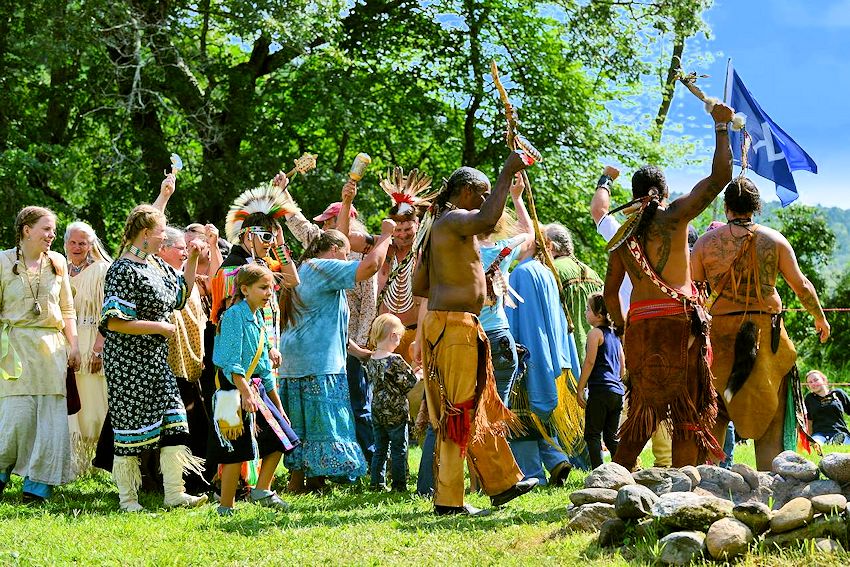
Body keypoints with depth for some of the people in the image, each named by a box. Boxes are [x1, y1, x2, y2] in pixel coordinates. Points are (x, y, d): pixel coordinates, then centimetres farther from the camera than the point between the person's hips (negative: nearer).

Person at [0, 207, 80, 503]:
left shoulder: (57, 263, 11)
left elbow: (67, 309, 16)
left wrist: (73, 345, 8)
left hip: (51, 345, 4)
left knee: (51, 416, -3)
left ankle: (38, 484, 3)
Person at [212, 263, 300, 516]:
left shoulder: (258, 318, 16)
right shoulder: (234, 315, -12)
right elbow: (231, 361, -20)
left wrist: (277, 403, 22)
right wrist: (246, 393, -27)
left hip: (255, 387, 9)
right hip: (236, 390, -9)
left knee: (280, 439, 8)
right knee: (237, 451, -7)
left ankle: (262, 490, 19)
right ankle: (226, 506, 0)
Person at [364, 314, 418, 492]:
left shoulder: (370, 360, 2)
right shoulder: (396, 361, -17)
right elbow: (410, 382, -14)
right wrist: (417, 373, 7)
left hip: (377, 412, 6)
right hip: (396, 413, -6)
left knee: (380, 449, 13)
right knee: (399, 450, 4)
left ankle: (377, 483, 14)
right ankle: (399, 485, 6)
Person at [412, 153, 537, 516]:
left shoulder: (440, 227, 20)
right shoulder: (455, 220, -10)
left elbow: (419, 286, 21)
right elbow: (488, 219, -34)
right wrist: (507, 174, -25)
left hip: (441, 322, 11)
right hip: (455, 325, -11)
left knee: (481, 410, 18)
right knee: (459, 413, -7)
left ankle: (503, 482, 27)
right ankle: (448, 500, -6)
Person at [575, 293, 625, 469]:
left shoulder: (595, 333, -4)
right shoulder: (614, 334, 18)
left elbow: (589, 362, -10)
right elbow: (623, 366, 20)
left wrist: (580, 389, -8)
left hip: (599, 390, -8)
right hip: (617, 391, 8)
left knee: (592, 435, -4)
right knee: (612, 437, 13)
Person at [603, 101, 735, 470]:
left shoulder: (624, 233, 12)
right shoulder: (674, 215, 0)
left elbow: (610, 291, 13)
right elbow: (720, 176, -2)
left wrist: (622, 327, 26)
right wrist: (721, 126, 7)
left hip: (640, 324, 4)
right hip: (679, 319, -4)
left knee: (643, 409, 14)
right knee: (687, 411, 0)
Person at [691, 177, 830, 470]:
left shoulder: (707, 241, 2)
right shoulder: (773, 240, 2)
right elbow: (801, 285, 6)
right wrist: (820, 318, 21)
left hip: (720, 330, 0)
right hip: (765, 330, 0)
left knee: (713, 413, 9)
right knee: (768, 412, 6)